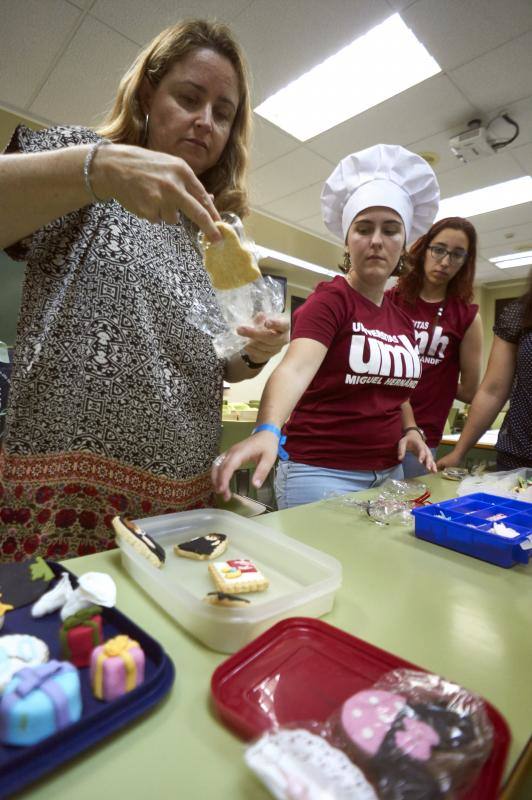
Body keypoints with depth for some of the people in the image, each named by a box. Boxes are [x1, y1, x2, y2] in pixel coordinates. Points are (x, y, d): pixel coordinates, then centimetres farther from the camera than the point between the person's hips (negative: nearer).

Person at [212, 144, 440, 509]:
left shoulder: (402, 319, 9)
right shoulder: (329, 299, -12)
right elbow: (295, 368, -30)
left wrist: (410, 429, 2)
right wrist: (268, 431, -48)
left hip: (389, 472, 8)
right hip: (322, 473, -7)